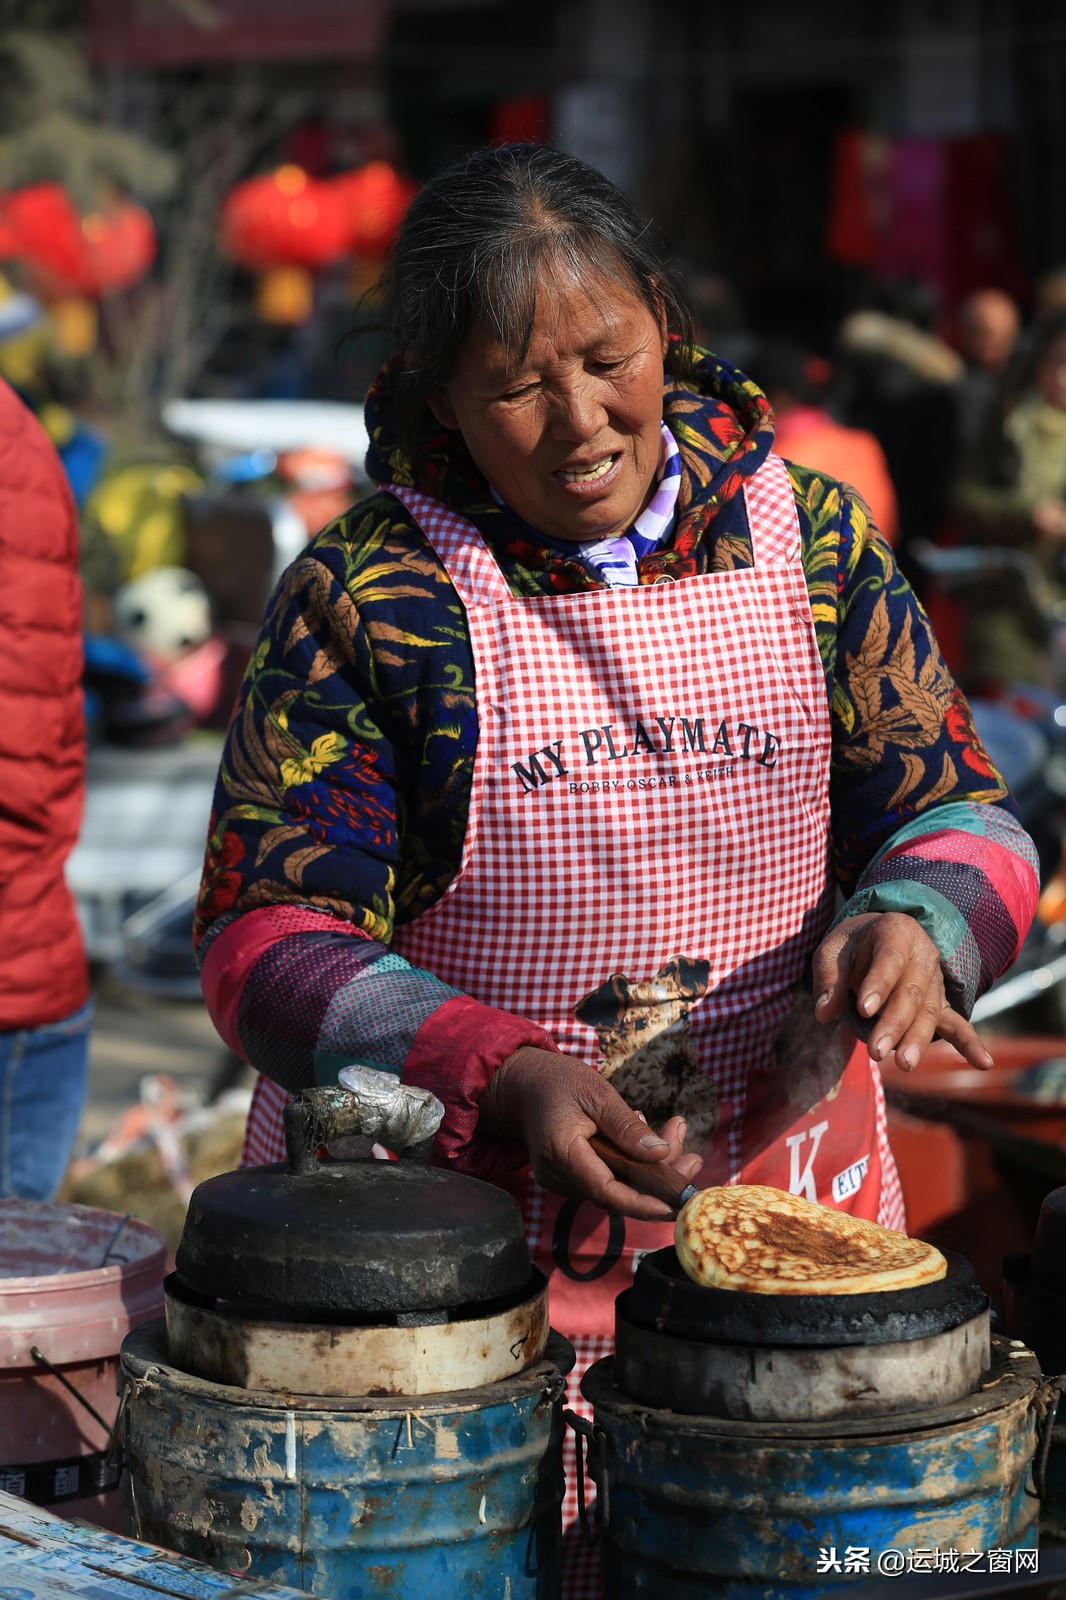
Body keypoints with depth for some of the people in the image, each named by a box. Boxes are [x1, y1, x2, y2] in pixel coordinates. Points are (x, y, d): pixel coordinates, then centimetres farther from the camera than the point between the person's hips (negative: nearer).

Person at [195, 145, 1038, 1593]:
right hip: (442, 1245, -2)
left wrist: (912, 923, -16)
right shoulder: (364, 597, -7)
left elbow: (959, 809, 8)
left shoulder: (807, 536, 3)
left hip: (780, 1224, 3)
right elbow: (268, 939, -9)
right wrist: (503, 1078, -25)